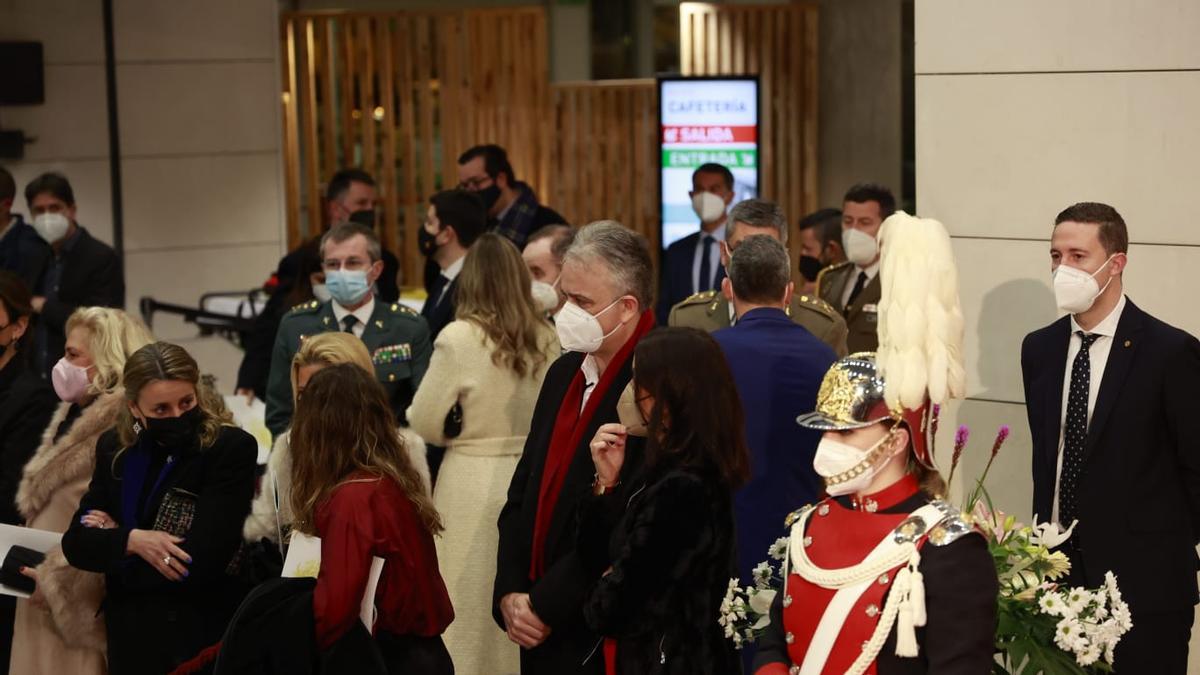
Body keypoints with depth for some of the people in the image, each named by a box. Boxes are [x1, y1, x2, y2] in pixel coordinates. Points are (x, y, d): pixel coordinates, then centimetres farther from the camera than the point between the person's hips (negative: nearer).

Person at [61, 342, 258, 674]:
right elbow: (75, 543, 0)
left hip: (202, 637, -5)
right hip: (129, 635, 5)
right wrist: (131, 541, -20)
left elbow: (201, 562, -22)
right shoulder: (115, 447, 2)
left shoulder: (232, 448, -16)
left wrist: (112, 538, -10)